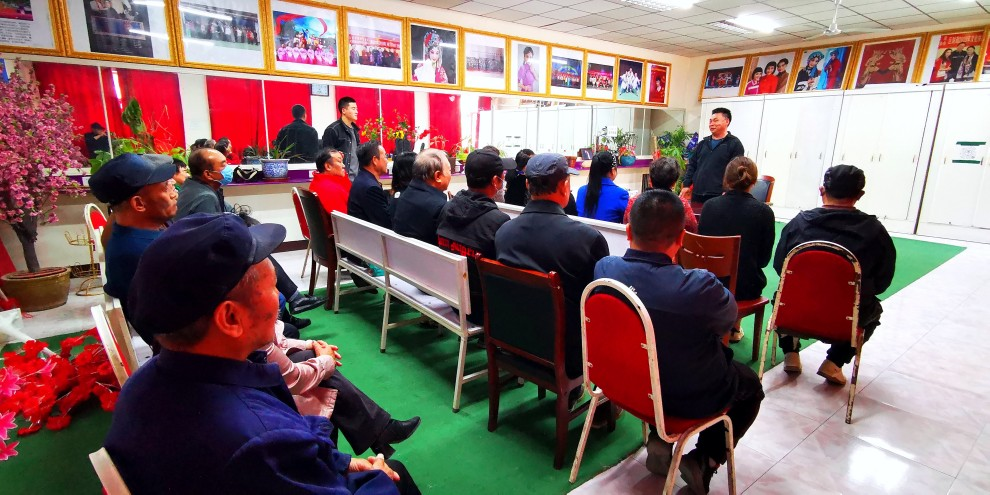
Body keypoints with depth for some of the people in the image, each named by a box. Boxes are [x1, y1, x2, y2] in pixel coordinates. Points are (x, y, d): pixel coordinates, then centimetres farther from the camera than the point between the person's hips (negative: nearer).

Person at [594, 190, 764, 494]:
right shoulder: (699, 287, -34)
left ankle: (658, 440, 24)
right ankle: (704, 461, 16)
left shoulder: (603, 269, -19)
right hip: (691, 399, -4)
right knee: (751, 385, 26)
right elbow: (728, 317, -9)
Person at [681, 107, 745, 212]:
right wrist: (686, 185, 9)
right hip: (697, 195, 6)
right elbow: (692, 165, 19)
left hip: (719, 197, -6)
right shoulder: (703, 143, 18)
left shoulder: (734, 144, 0)